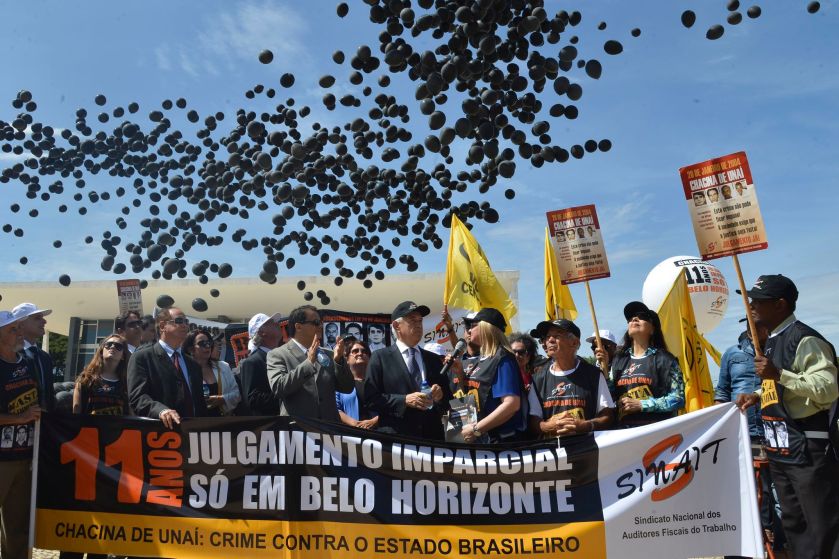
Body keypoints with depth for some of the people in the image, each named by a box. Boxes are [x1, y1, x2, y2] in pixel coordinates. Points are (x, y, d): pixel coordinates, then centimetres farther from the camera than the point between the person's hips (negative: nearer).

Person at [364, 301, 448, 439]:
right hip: (395, 436, -4)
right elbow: (370, 398, -8)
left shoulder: (434, 359, 14)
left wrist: (440, 396, -7)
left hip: (431, 435, 4)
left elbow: (447, 397, 14)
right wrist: (405, 400, -17)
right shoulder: (380, 357, 0)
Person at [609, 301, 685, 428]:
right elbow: (611, 398, 7)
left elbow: (678, 398, -8)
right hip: (623, 429, 3)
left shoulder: (664, 359, -1)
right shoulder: (619, 360, 11)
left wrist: (640, 405, -13)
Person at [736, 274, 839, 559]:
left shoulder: (805, 339, -15)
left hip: (808, 449, -9)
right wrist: (757, 395, 10)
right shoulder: (772, 341, 14)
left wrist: (779, 375, -30)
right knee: (794, 524, 18)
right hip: (779, 449, 9)